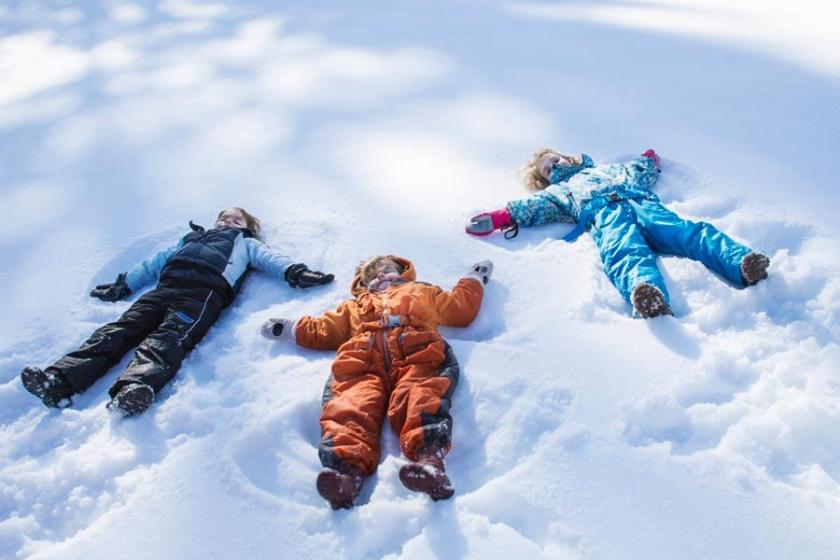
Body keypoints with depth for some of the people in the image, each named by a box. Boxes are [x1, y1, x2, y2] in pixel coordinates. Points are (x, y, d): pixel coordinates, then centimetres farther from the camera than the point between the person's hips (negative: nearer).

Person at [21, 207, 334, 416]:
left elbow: (269, 258, 17)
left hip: (203, 292, -4)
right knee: (119, 332, -19)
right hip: (166, 287, 4)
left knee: (170, 338, -32)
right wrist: (123, 284, 34)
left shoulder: (246, 243, 35)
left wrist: (293, 272, -3)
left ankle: (135, 386, -60)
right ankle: (59, 382, -37)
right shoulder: (193, 239, 44)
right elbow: (157, 262, 42)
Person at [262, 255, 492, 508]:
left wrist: (474, 279, 46)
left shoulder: (421, 292, 44)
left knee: (419, 396, -37)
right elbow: (323, 330, 43)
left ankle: (430, 459, -63)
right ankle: (347, 468, -59)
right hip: (362, 358, 2)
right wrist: (288, 328, 40)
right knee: (354, 402, -33)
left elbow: (461, 309, 38)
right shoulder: (356, 306, 47)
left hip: (416, 353, -1)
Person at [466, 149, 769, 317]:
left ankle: (742, 262, -48)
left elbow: (639, 174, 42)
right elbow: (536, 205, 14)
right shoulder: (557, 191, 33)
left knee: (687, 233, -26)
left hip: (640, 201, 3)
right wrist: (502, 217, -1)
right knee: (625, 251, -37)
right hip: (604, 212, -3)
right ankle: (649, 293, -68)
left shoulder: (608, 168, 45)